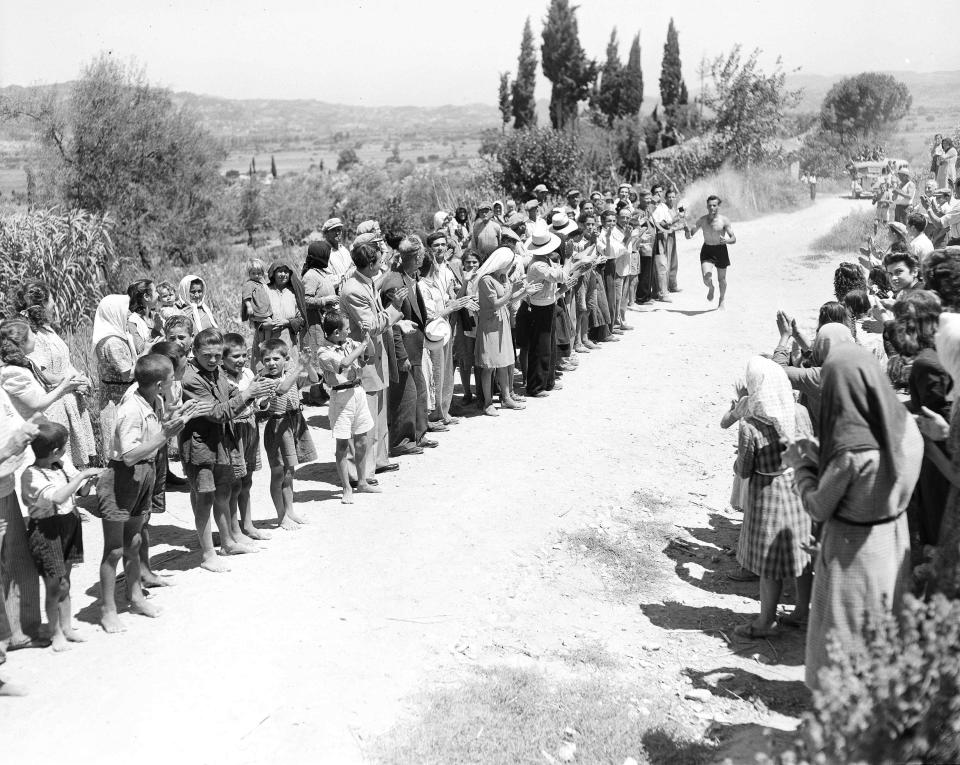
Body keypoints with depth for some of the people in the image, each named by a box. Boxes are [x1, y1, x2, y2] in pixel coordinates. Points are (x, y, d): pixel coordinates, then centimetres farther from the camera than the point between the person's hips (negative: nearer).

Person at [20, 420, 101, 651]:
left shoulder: (63, 464, 0)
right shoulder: (32, 475, -20)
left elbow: (81, 492, 10)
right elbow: (57, 497, -34)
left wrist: (90, 479, -11)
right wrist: (81, 474, -30)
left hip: (69, 524, 7)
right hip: (47, 529, -6)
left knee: (64, 582, 16)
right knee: (55, 586, -1)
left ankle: (66, 627, 27)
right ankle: (55, 633, 15)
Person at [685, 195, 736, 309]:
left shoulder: (724, 220, -8)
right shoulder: (702, 220, -1)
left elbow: (734, 239, -8)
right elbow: (690, 235, 6)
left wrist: (726, 240, -30)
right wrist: (688, 231, -17)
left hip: (721, 250, -1)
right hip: (706, 250, 1)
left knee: (721, 279, 10)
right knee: (707, 278, -16)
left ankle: (721, 301, 33)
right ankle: (710, 289, 21)